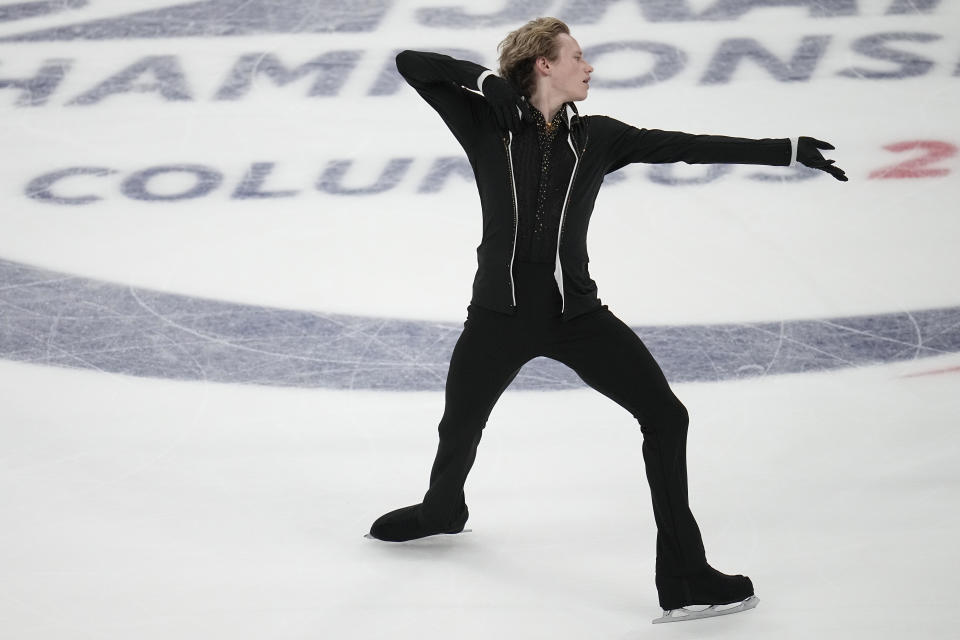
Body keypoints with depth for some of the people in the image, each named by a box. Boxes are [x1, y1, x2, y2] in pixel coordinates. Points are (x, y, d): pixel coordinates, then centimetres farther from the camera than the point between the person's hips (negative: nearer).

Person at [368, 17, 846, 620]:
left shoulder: (597, 137, 6)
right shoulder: (488, 124, -1)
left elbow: (688, 146, 5)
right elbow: (412, 63, -6)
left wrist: (788, 151, 4)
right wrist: (484, 79, -18)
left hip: (576, 314, 2)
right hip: (499, 315, -2)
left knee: (666, 415, -8)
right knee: (459, 432, 13)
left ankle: (684, 575, -1)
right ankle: (442, 507, 50)